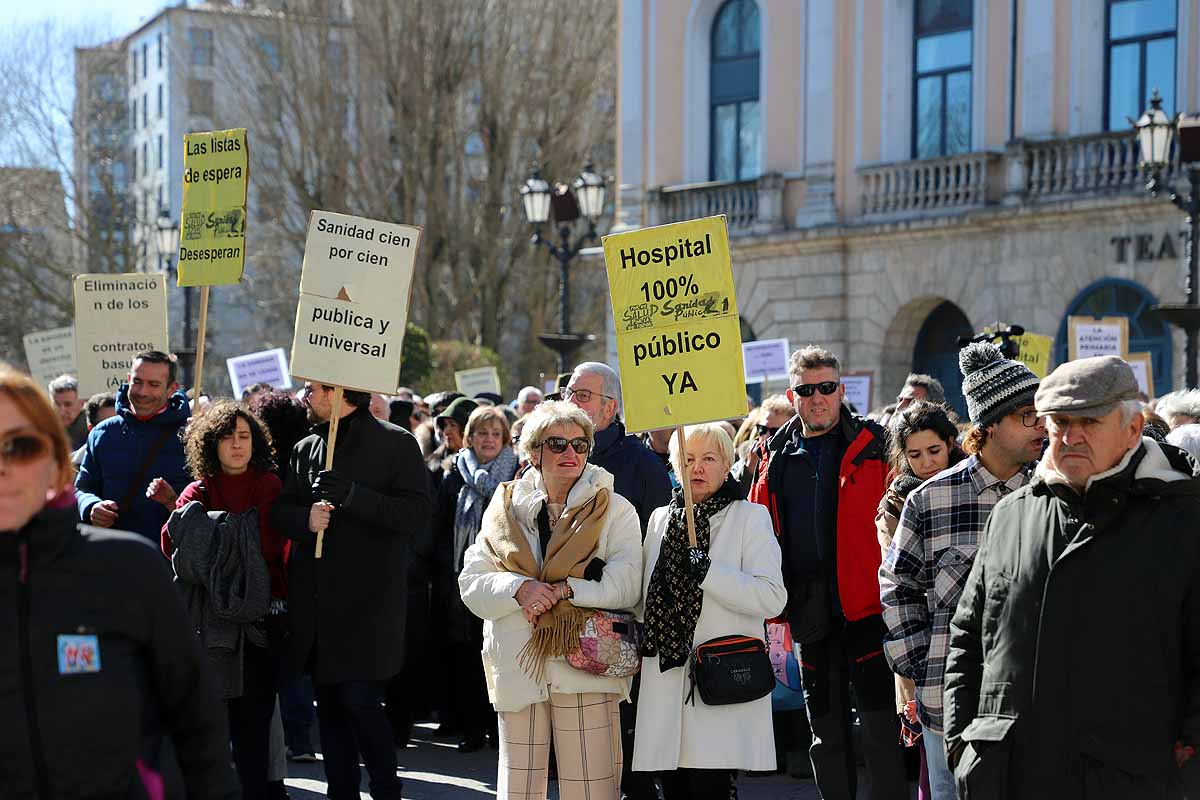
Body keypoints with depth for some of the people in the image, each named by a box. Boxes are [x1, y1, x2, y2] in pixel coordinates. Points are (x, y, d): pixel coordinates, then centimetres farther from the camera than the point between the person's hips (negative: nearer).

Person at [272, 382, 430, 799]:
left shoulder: (396, 444, -2)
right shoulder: (305, 449, 16)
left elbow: (416, 514, -11)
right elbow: (280, 512, 14)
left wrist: (352, 496, -20)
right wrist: (305, 517, -9)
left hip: (368, 603, -6)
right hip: (316, 605, 6)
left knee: (360, 699, -10)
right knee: (329, 705, 9)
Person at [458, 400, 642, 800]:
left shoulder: (614, 510, 5)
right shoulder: (505, 508, 12)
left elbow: (627, 584, -8)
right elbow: (471, 584, 5)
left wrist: (563, 591, -16)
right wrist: (520, 588, -13)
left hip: (584, 667, -2)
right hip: (516, 672, 2)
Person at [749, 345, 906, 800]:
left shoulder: (873, 447, -1)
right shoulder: (776, 457, 10)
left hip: (864, 604, -4)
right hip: (808, 610, 4)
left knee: (879, 726, -5)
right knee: (825, 733, 12)